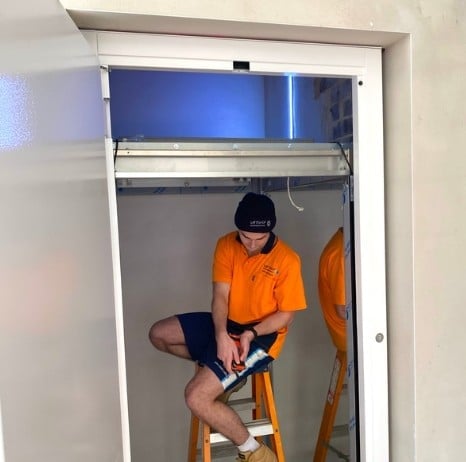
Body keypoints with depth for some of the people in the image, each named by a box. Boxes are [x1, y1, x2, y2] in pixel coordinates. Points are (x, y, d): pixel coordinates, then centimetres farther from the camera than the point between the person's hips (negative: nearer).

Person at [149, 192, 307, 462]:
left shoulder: (287, 259, -19)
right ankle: (225, 372, 15)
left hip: (261, 335, -7)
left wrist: (250, 334, -25)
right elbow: (220, 296, -9)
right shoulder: (226, 245, -6)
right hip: (227, 324, 7)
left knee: (196, 396, -20)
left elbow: (287, 315, -12)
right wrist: (221, 335, -25)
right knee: (159, 335, 7)